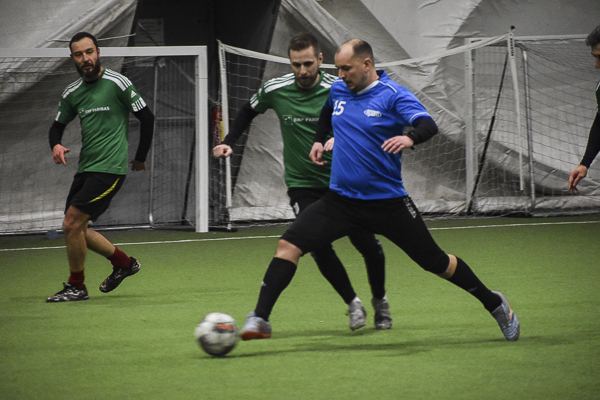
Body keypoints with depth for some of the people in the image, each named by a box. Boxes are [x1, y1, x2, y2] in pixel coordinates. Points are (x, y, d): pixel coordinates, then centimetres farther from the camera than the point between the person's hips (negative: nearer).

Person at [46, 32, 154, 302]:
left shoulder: (117, 83, -8)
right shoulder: (72, 93, 10)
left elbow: (146, 117, -2)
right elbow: (58, 125, 21)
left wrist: (141, 157, 4)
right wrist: (56, 145, -2)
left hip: (110, 168, -7)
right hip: (85, 168, 7)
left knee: (72, 223, -14)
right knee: (76, 230, 8)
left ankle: (76, 287, 1)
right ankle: (124, 263, 27)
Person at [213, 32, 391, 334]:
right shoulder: (275, 90, -6)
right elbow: (248, 111, 14)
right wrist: (229, 142, 3)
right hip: (302, 184, 0)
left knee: (368, 245, -2)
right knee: (319, 246, -19)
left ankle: (380, 301, 25)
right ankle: (353, 303, -2)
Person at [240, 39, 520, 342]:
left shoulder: (393, 95, -13)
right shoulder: (338, 90, 5)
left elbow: (429, 126, -29)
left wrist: (409, 138, -50)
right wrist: (319, 140, 17)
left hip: (387, 200, -4)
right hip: (341, 199, 4)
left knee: (435, 262, 5)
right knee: (289, 245, -14)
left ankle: (494, 304, 26)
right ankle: (260, 318, -11)